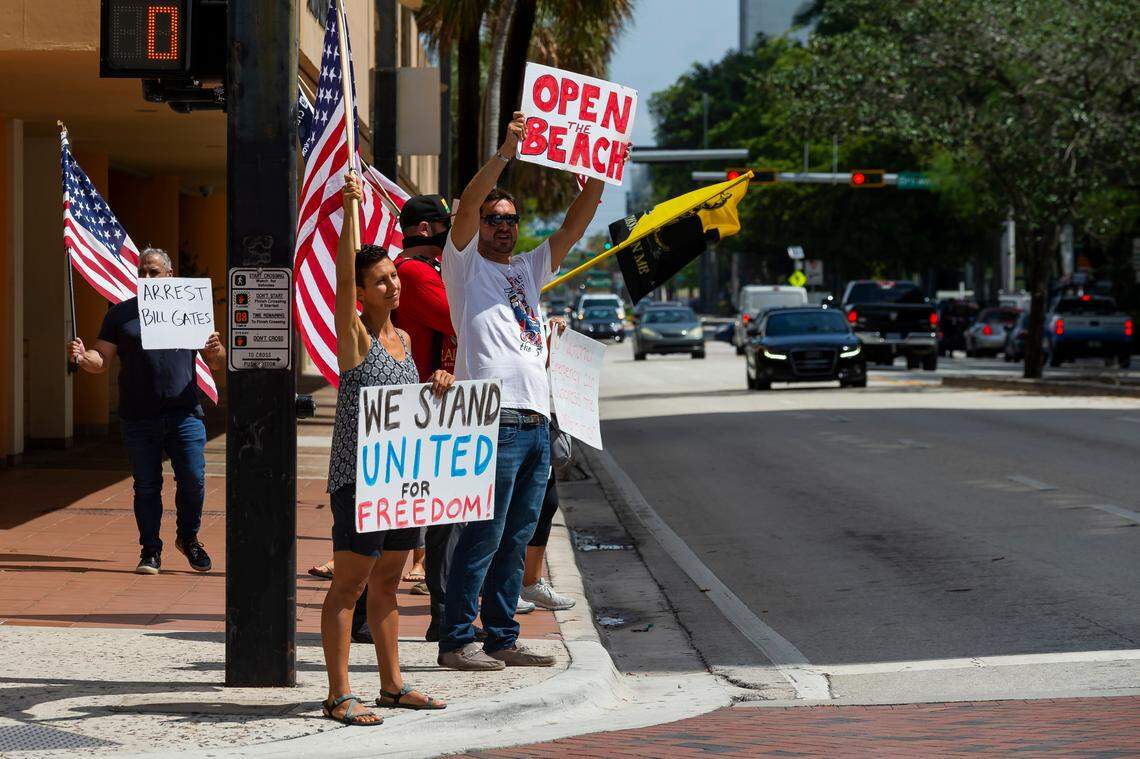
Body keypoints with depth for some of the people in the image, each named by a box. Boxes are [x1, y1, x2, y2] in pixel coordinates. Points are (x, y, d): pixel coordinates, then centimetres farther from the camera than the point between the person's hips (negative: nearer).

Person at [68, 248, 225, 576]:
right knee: (146, 486, 3)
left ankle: (188, 538, 18)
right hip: (138, 418, 0)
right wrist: (83, 356, -14)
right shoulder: (120, 314, 12)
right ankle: (150, 551, 12)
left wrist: (216, 351, -12)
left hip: (183, 414, 0)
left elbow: (219, 365, 12)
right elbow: (101, 361, 7)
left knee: (193, 480, -5)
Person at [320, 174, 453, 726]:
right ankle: (339, 695, -5)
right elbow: (343, 274, -23)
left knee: (387, 581, 14)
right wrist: (352, 208, -28)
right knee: (349, 583, -6)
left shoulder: (403, 338, 13)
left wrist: (435, 386, 5)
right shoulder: (354, 333, -8)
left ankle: (392, 684, 21)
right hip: (358, 473, -7)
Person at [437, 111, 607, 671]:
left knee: (516, 539, 10)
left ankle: (502, 639, 15)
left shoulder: (530, 269, 23)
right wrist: (505, 152, -18)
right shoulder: (466, 266, 5)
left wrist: (598, 174, 6)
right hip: (493, 419, -7)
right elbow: (467, 206, -11)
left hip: (536, 422, 7)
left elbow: (574, 226, 19)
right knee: (484, 536, -8)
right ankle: (455, 641, -4)